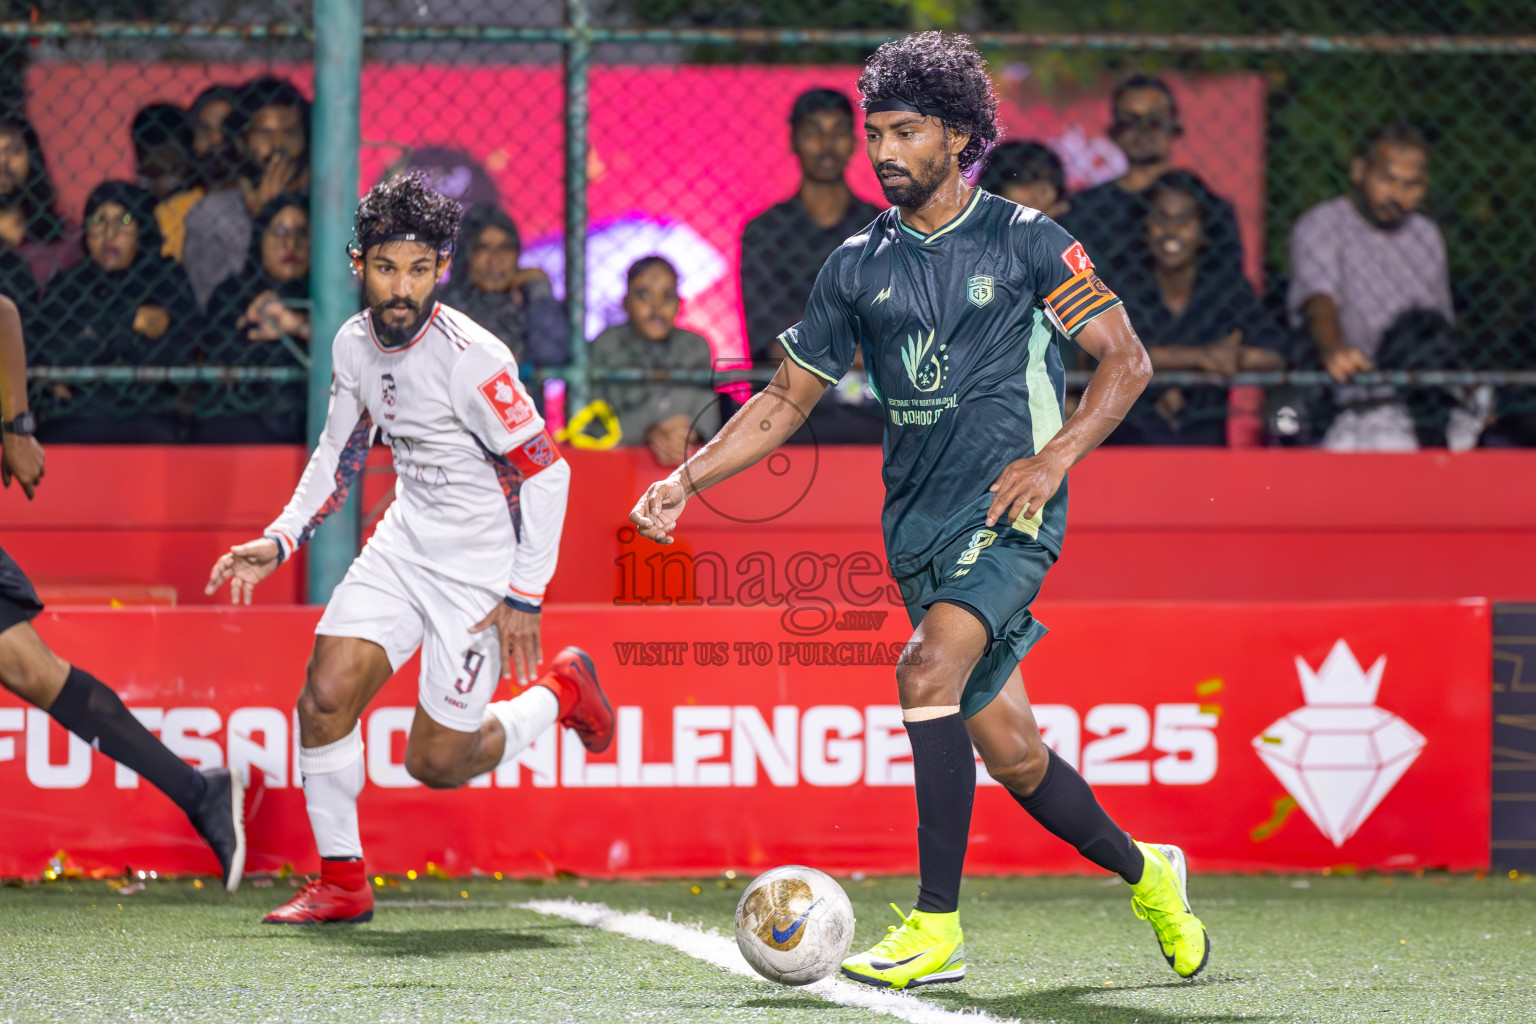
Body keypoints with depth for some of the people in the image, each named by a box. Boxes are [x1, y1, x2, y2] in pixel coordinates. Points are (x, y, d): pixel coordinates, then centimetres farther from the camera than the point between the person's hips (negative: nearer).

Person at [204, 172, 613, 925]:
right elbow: (340, 453, 15)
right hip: (405, 543, 6)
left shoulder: (470, 357, -24)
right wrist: (278, 542, 4)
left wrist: (524, 596, -18)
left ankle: (560, 692, 25)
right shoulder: (355, 343, -2)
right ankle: (342, 883, 4)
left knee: (436, 763, -3)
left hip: (483, 564, -6)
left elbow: (544, 472, -18)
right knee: (324, 698, -10)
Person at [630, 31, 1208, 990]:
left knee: (930, 669, -27)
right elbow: (788, 398, 16)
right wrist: (687, 481, 5)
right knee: (1010, 753, 6)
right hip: (917, 519, 5)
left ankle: (937, 928, -24)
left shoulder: (1024, 240, -1)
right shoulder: (859, 264, 11)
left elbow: (1127, 359, 0)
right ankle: (1143, 873, 31)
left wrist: (1054, 458, -12)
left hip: (1009, 509, -5)